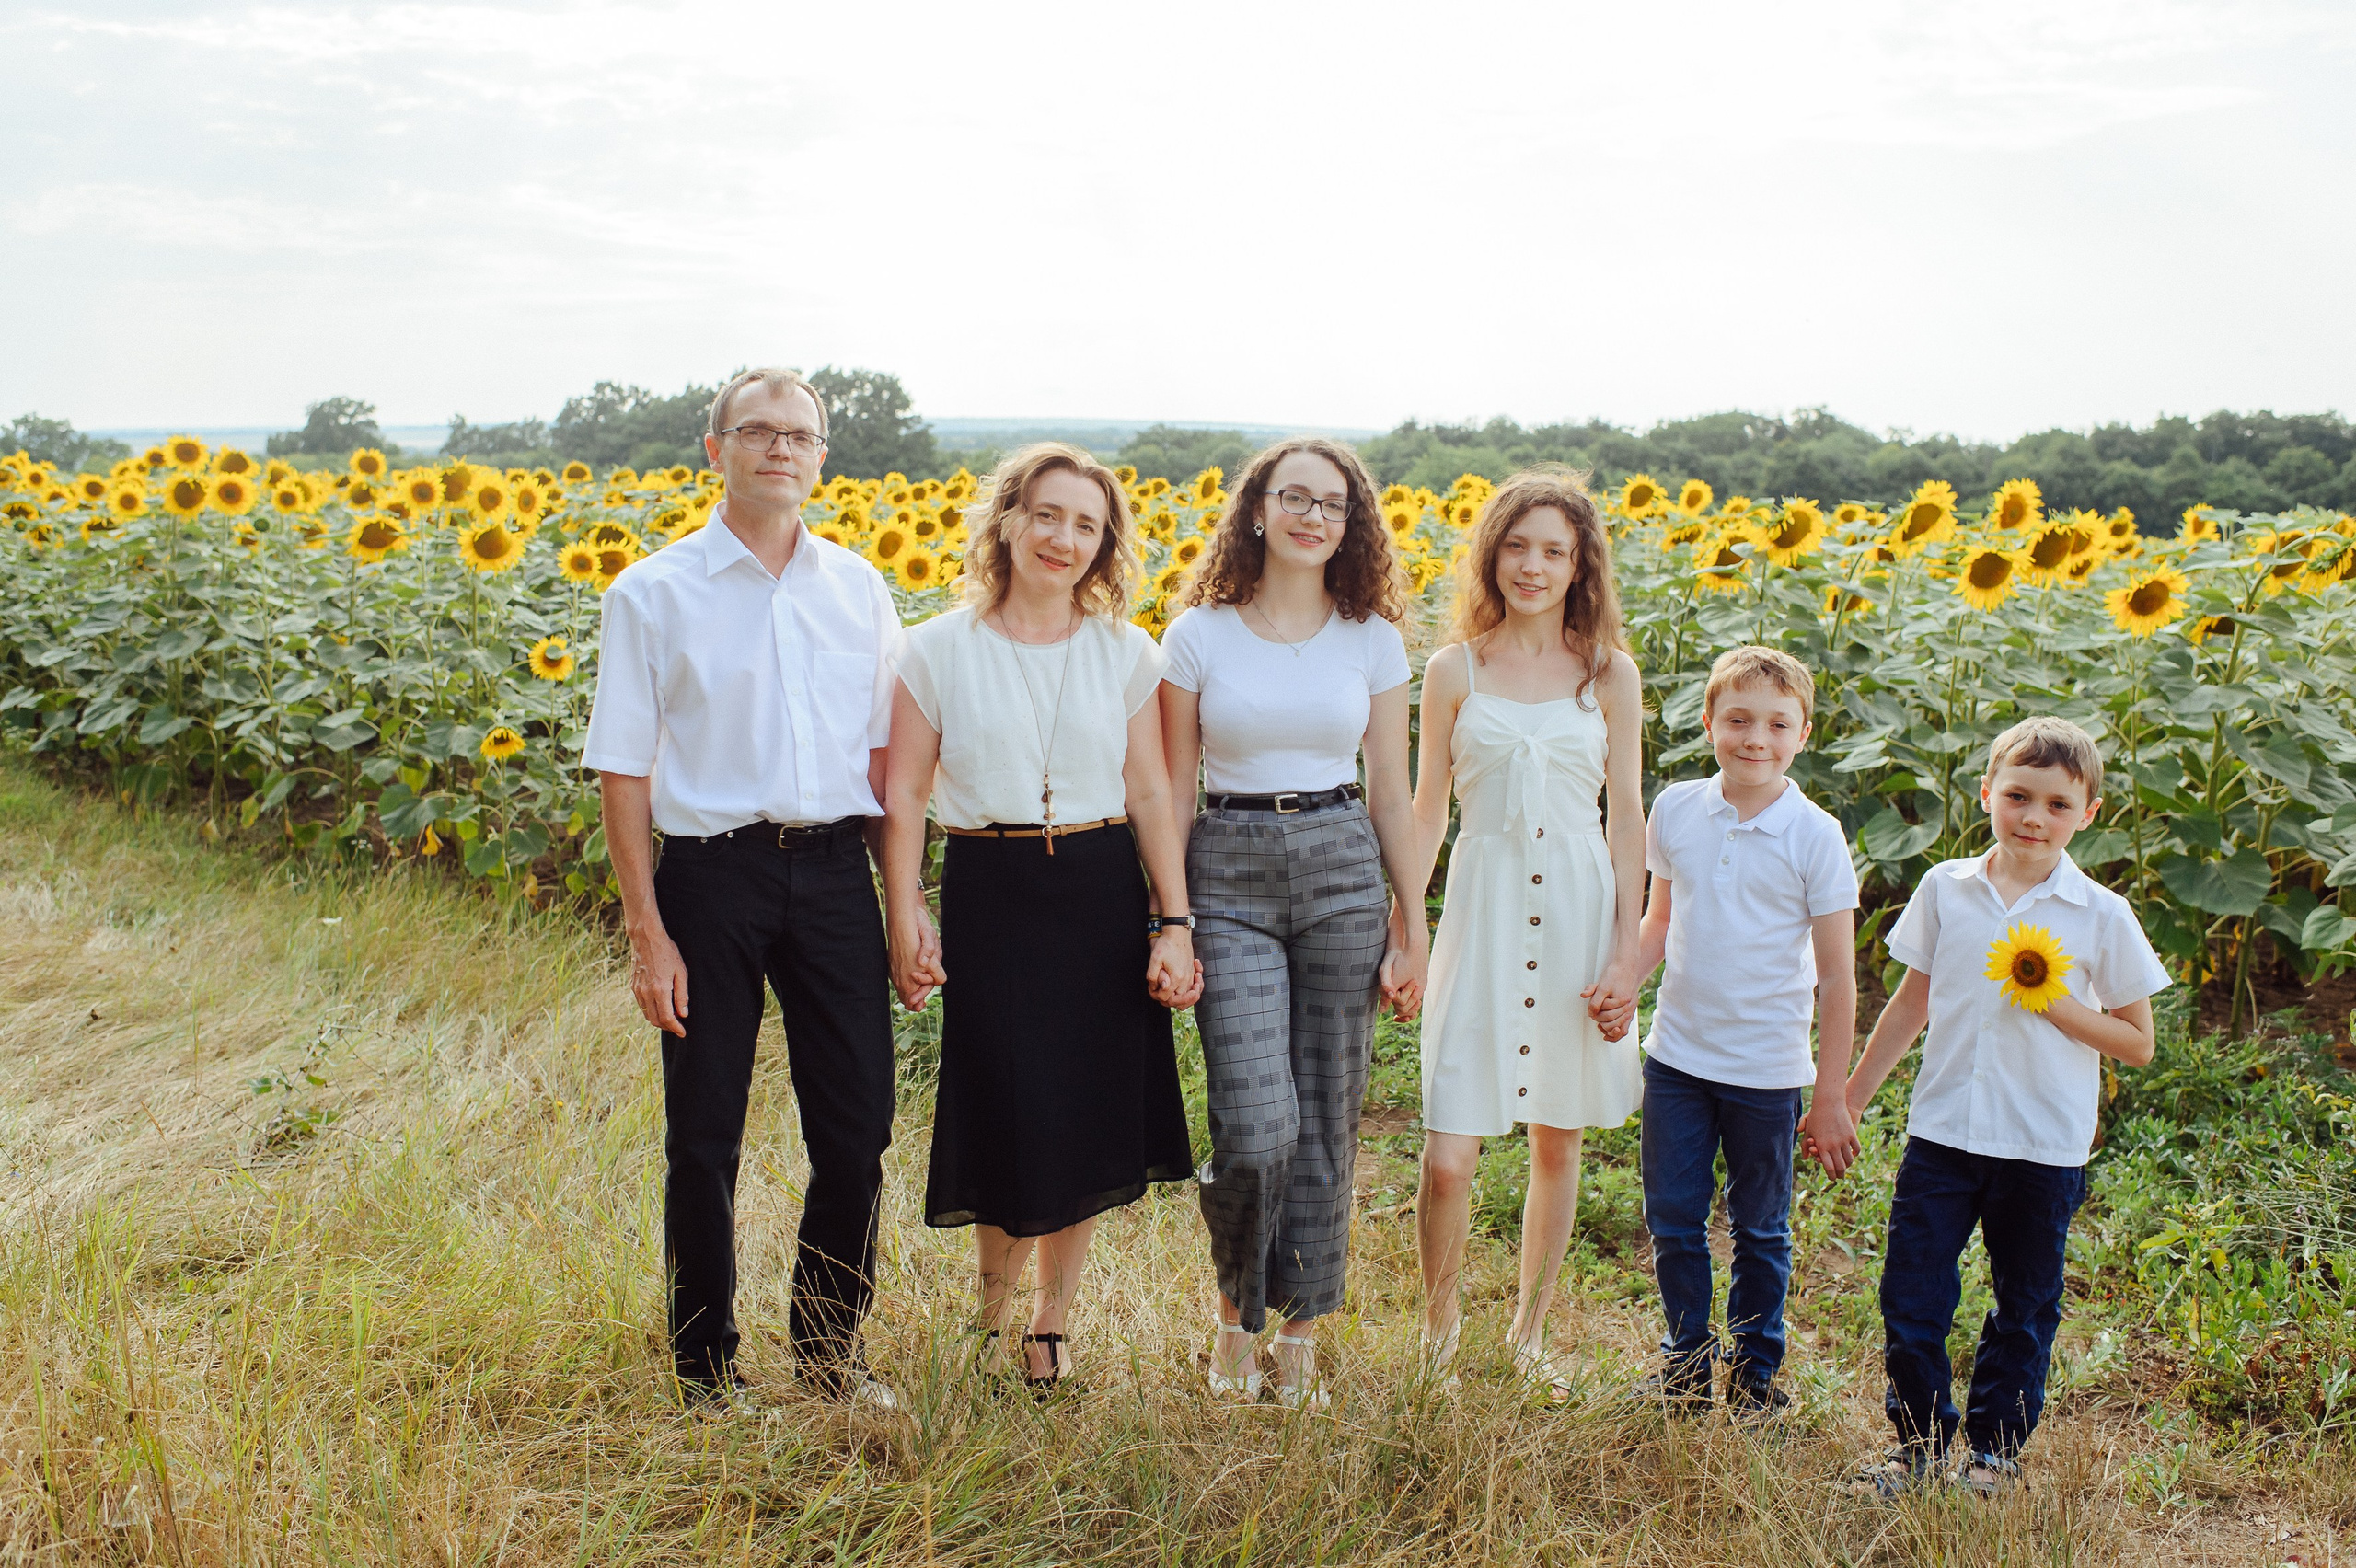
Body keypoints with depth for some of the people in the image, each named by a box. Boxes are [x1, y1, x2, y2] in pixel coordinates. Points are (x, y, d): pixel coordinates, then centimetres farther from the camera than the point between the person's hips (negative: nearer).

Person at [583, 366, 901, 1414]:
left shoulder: (859, 589, 9)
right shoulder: (653, 595, -1)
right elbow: (623, 773, -2)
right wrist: (647, 933, -7)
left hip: (833, 868, 3)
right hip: (711, 869, -3)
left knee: (857, 1127, 7)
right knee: (704, 1136, 6)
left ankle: (830, 1351, 26)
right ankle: (707, 1372, 22)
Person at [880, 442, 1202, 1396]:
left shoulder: (1126, 654, 5)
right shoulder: (937, 651, 0)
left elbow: (1151, 796, 5)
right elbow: (902, 796, 0)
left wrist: (1175, 924, -2)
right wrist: (906, 923, -9)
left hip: (1103, 897, 2)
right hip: (992, 896, -2)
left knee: (1088, 1121, 6)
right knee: (1009, 1116, -2)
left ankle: (1049, 1324, 25)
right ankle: (988, 1311, 25)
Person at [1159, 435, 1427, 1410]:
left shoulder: (1373, 641, 6)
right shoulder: (1200, 635, 1)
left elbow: (1391, 792, 8)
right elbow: (1173, 789, 3)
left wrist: (1414, 928, 5)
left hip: (1341, 869, 2)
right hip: (1229, 874, -2)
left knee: (1327, 1119, 5)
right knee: (1255, 1128, -11)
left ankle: (1300, 1338, 21)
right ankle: (1235, 1310, 16)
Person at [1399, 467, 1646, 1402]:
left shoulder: (1609, 674, 3)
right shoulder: (1454, 671, 1)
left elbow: (1626, 814, 5)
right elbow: (1428, 810, 6)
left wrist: (1626, 949, -1)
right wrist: (1398, 927, 1)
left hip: (1579, 911, 1)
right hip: (1483, 909, -1)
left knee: (1558, 1143, 11)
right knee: (1448, 1157, -7)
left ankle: (1529, 1333, 30)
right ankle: (1439, 1332, 18)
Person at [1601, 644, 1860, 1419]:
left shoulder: (1814, 835, -10)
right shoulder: (1675, 809, 0)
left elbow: (1837, 978, -6)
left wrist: (1831, 1097, -6)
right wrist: (1623, 983, -5)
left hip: (1767, 1069, -3)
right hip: (1676, 1055, 3)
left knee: (1760, 1230, 12)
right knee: (1672, 1220, 10)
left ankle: (1756, 1370, 29)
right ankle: (1685, 1363, 28)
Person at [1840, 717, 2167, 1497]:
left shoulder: (2102, 917, -6)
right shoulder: (1945, 889, 2)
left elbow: (2138, 1044, -2)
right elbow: (1912, 1003, 13)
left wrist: (2058, 1007, -18)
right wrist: (1850, 1099, 15)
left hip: (2044, 1148, -2)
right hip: (1942, 1132, 2)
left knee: (2024, 1310, 11)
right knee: (1911, 1296, 3)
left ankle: (1995, 1448, 29)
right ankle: (1920, 1440, 22)